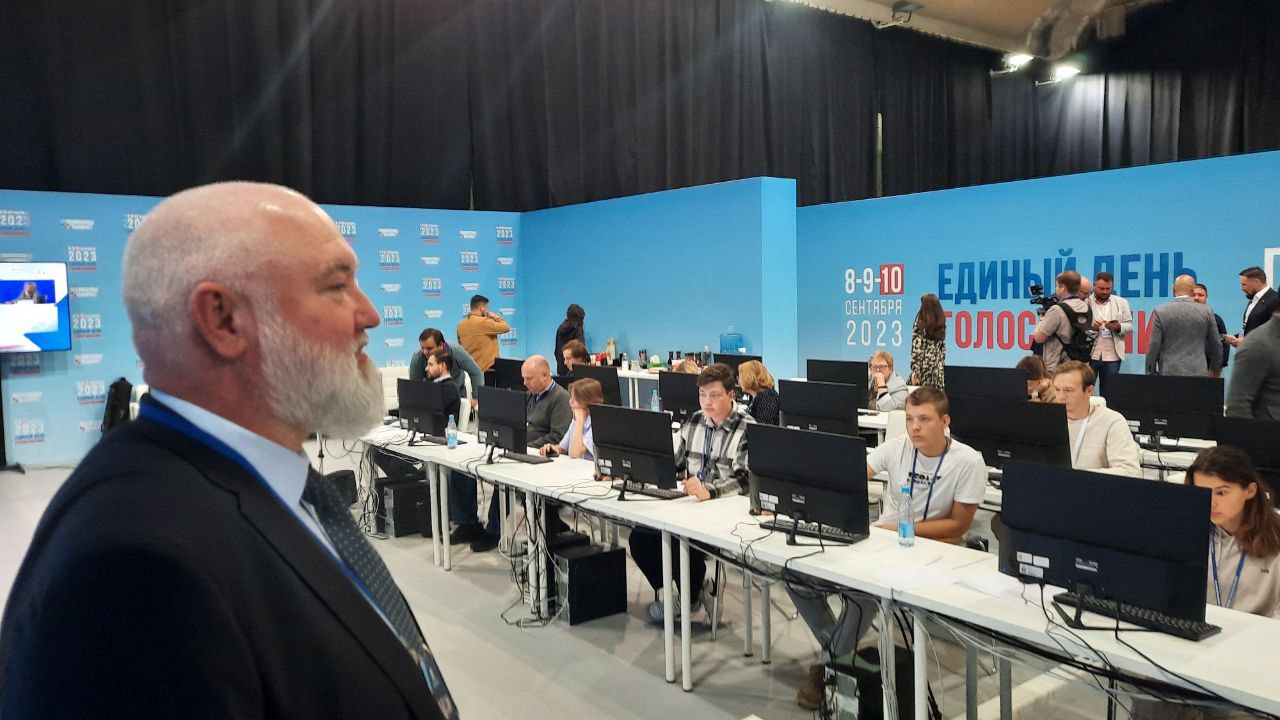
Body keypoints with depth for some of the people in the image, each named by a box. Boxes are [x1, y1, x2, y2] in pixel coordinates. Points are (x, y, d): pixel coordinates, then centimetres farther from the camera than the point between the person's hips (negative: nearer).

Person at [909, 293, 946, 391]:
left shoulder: (920, 325, -9)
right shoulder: (941, 324, 6)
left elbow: (916, 350, -12)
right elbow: (943, 349, 12)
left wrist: (914, 370, -10)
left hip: (923, 368, -5)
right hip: (937, 369, 5)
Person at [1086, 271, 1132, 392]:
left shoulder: (1121, 303, 10)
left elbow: (1129, 326, 8)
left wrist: (1118, 327, -13)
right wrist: (1090, 327, -19)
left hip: (1112, 356, 2)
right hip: (1089, 355, -2)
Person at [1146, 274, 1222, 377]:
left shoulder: (1160, 312, -3)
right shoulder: (1206, 311, 3)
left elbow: (1154, 347, -3)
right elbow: (1216, 345, 10)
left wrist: (1150, 373, 6)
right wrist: (1215, 369, 26)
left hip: (1169, 372, -2)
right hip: (1198, 372, 2)